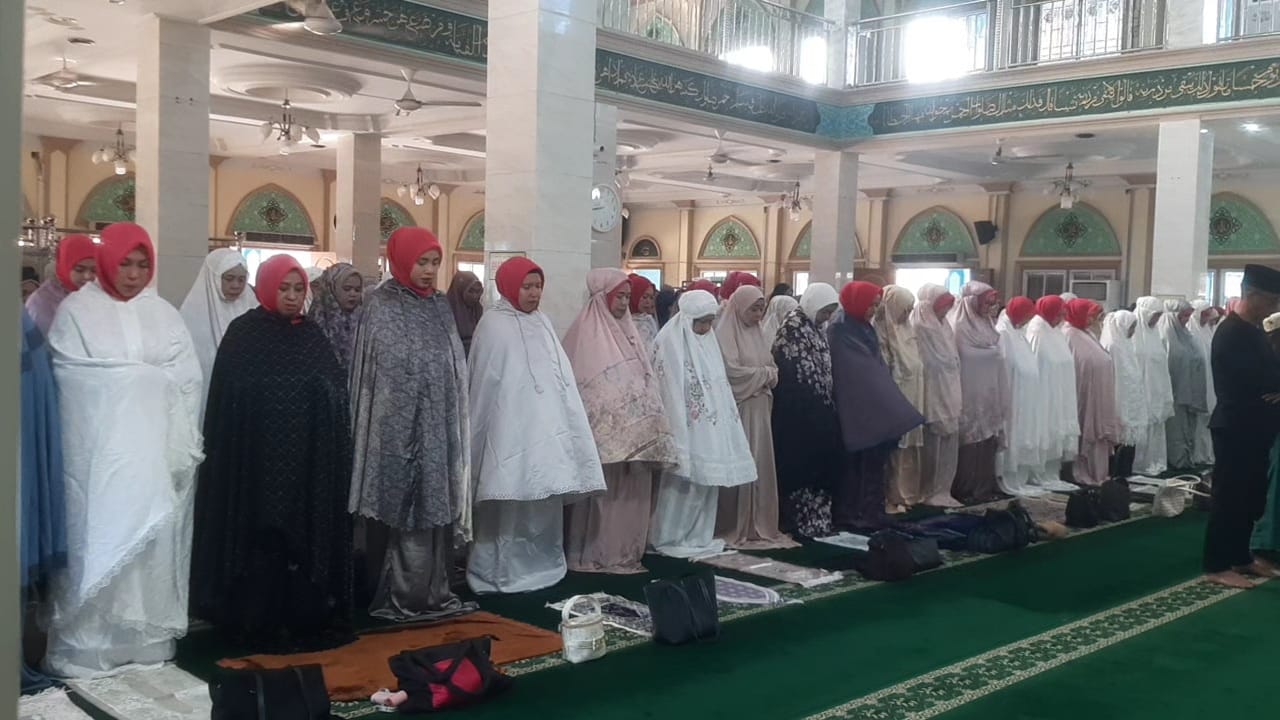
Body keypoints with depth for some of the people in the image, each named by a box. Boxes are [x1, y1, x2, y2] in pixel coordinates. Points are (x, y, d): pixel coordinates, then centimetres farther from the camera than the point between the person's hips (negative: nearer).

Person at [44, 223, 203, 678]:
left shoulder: (163, 314, 9)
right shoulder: (76, 310, 3)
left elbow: (189, 382, 3)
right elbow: (69, 378, -6)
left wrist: (182, 448, -5)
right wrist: (145, 375, -5)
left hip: (153, 451, 3)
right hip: (96, 452, -2)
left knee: (152, 539, 4)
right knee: (98, 541, -3)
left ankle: (149, 638, 13)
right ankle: (87, 645, 6)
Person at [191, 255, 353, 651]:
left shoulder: (313, 335, 12)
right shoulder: (243, 333, -1)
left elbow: (340, 393, 9)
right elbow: (228, 399, -8)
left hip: (308, 461, 4)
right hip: (258, 460, -4)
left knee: (308, 538, 6)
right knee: (261, 543, -1)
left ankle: (306, 619, 16)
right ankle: (261, 624, 9)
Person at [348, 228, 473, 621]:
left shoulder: (440, 307, 12)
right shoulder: (380, 307, -6)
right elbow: (379, 375, -11)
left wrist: (452, 428, 13)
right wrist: (400, 427, -16)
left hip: (438, 431, 6)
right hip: (398, 432, -6)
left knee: (437, 509, 9)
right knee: (401, 512, -3)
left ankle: (432, 592, 17)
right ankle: (399, 597, 5)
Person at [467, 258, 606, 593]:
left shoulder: (543, 322, 14)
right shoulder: (493, 323, -5)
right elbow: (484, 382, -4)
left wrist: (573, 418, 11)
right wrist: (481, 433, -4)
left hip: (546, 427, 7)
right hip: (512, 431, -7)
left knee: (544, 499, 11)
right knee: (512, 501, -6)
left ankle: (540, 565, 21)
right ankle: (501, 571, 3)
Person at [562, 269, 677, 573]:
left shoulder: (628, 331, 15)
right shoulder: (586, 331, -6)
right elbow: (579, 382, -10)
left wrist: (648, 429, 13)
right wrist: (598, 427, -16)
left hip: (632, 430, 7)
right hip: (601, 430, -7)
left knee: (629, 493, 9)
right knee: (601, 493, -3)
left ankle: (624, 551, 17)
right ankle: (592, 554, 5)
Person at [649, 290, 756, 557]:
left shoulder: (706, 340, 11)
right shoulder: (671, 342, -13)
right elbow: (671, 391, -17)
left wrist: (728, 414, 13)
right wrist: (678, 438, -20)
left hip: (710, 427, 8)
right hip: (688, 427, -8)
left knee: (706, 481, 10)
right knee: (683, 485, -2)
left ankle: (698, 536, 19)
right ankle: (669, 538, 9)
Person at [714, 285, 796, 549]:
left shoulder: (756, 332, 15)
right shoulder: (725, 333, -8)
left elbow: (772, 368, 16)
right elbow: (732, 372, -17)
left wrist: (768, 376, -6)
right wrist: (765, 374, -6)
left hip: (759, 409, 7)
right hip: (737, 409, -7)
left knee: (760, 466, 8)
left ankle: (759, 525, 14)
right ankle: (736, 527, 2)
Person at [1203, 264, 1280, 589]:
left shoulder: (1253, 331, 13)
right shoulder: (1231, 333, -18)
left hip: (1254, 428, 9)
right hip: (1235, 428, -9)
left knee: (1251, 496, 15)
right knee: (1229, 497, -2)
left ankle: (1241, 556, 27)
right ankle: (1217, 565, 6)